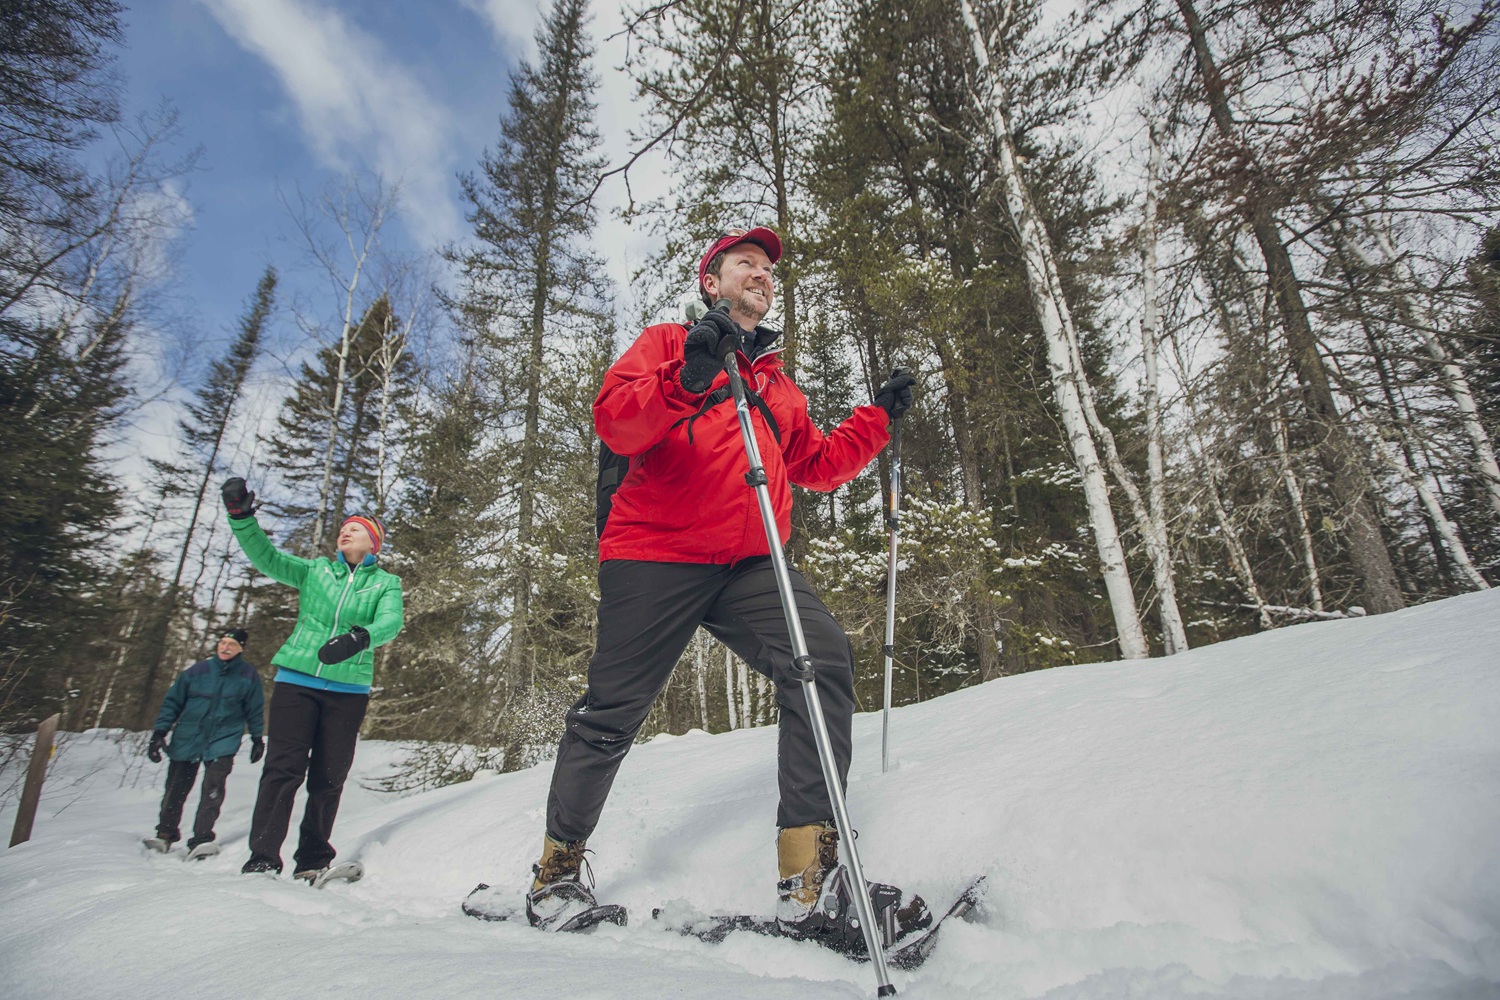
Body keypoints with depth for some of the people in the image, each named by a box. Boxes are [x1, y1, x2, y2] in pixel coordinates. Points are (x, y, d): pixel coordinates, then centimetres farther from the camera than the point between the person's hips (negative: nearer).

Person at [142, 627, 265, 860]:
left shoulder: (248, 676, -4)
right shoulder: (197, 671, -4)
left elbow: (255, 710, 7)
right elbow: (172, 701, 6)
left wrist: (257, 739, 11)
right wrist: (159, 732, 0)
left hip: (224, 739, -2)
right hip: (187, 738, 2)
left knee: (213, 788, -16)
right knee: (176, 789, 10)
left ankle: (201, 839, -11)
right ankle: (165, 834, 30)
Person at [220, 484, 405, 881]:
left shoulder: (386, 583, 7)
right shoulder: (314, 571, 13)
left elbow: (390, 621, -11)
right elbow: (265, 556, 2)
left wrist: (357, 638, -33)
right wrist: (241, 515, -14)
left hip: (348, 690, 0)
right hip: (296, 680, 1)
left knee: (328, 777, 6)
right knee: (284, 767, -6)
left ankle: (312, 862, 20)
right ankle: (262, 859, 5)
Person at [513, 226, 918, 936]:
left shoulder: (778, 382, 27)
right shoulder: (666, 343, 10)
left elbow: (817, 466, 26)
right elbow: (613, 421, -8)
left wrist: (878, 418, 19)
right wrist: (685, 380, -24)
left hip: (749, 565, 5)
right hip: (655, 555, -4)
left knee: (825, 659, -18)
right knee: (613, 710, -1)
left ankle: (808, 868, -12)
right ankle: (558, 866, 24)